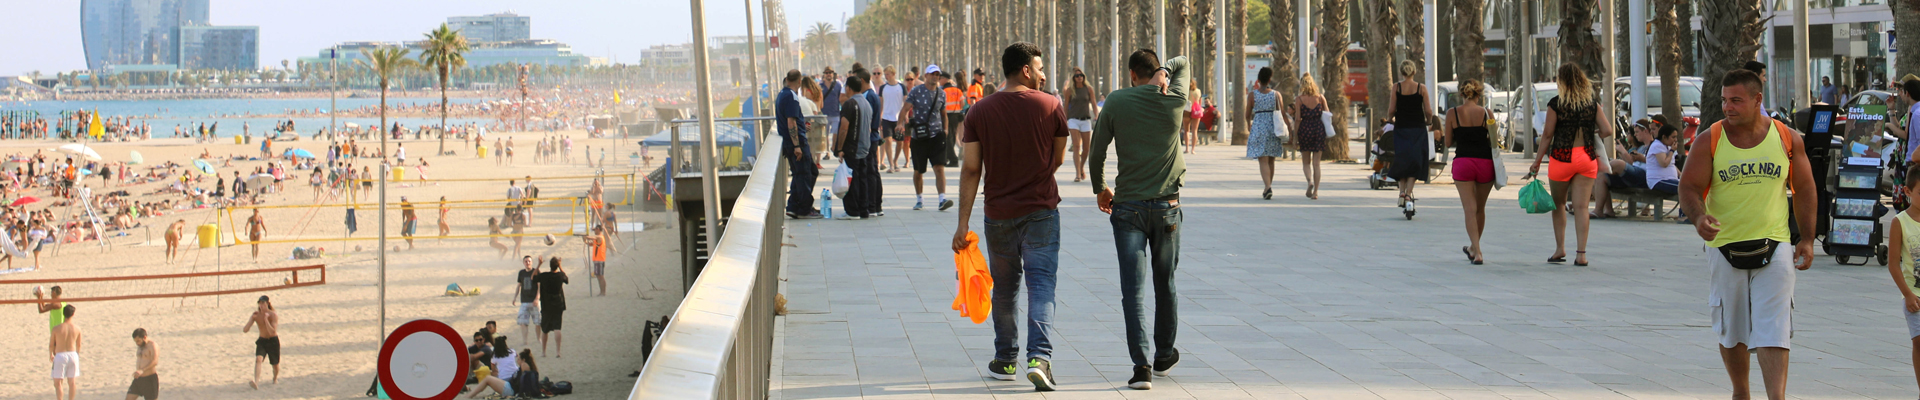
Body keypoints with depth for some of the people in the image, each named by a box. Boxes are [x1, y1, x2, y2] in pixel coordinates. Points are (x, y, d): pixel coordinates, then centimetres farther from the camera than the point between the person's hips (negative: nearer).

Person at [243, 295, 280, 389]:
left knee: (275, 364, 11)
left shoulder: (273, 315, -17)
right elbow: (245, 330, -12)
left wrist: (266, 319, -32)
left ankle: (275, 378, 44)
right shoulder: (256, 315, -9)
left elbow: (272, 332, -27)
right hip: (262, 341, 1)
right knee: (258, 359, -25)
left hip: (273, 341, -1)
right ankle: (256, 382, -39)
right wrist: (252, 318, -25)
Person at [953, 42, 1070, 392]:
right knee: (1041, 284, -3)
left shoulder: (981, 111, -1)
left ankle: (1005, 360, 23)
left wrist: (963, 223, -3)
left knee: (1005, 288, 16)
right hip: (1041, 211, -2)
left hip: (999, 214, 2)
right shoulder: (1051, 106, -5)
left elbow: (971, 169, -4)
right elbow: (1057, 160, 5)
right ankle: (1039, 357, -20)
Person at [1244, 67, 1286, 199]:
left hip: (1258, 127, -2)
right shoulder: (1276, 94, 0)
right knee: (1271, 160, 15)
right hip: (1273, 128, 2)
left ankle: (1268, 187, -23)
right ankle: (1268, 188, 25)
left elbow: (1248, 113, 3)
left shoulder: (1252, 95, -3)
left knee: (1263, 161, -5)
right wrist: (1289, 128, 10)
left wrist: (1248, 126, 22)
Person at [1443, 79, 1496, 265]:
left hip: (1462, 163, -1)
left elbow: (1448, 143, 3)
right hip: (1485, 163, 1)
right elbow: (1493, 142, 1)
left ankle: (1477, 252, -11)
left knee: (1470, 209, 0)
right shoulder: (1486, 114, -1)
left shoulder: (1452, 113, -2)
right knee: (1480, 208, 18)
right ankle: (1473, 247, 34)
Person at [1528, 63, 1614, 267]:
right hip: (1587, 157, 3)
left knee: (1558, 204, 14)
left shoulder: (1555, 104, -7)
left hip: (1562, 157, -2)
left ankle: (1560, 248, 13)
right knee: (1581, 207, 2)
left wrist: (1537, 161, 3)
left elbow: (1547, 135, -6)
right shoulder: (1592, 103, 2)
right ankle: (1581, 253, -2)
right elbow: (1607, 131, -1)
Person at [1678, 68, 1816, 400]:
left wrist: (1807, 239, 6)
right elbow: (1689, 187, -5)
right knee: (1731, 332, 12)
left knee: (1773, 329, -12)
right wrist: (1698, 215, -27)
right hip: (1725, 247, 1)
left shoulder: (1786, 138, 2)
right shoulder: (1710, 139, -2)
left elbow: (1804, 189, 10)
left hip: (1774, 247, -1)